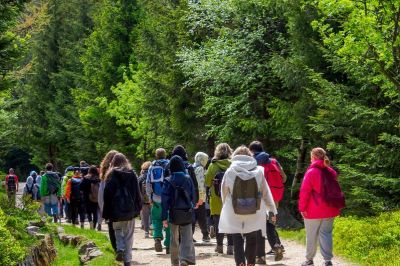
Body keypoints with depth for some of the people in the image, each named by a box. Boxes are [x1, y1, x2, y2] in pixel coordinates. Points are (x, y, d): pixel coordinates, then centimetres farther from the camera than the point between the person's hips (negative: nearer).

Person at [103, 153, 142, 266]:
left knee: (118, 230, 15)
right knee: (128, 234, 7)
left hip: (116, 209, -2)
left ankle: (120, 249, -10)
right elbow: (137, 193, 4)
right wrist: (138, 208, 10)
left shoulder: (111, 175, -3)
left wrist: (106, 213, -1)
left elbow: (107, 194, -5)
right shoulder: (132, 174, 4)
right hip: (130, 209, 2)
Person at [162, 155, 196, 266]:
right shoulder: (188, 179, -2)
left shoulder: (168, 181, -5)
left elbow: (165, 200, -7)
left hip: (174, 213, 0)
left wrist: (164, 217, -5)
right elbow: (193, 196, 3)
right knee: (187, 239, -1)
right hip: (187, 213, 0)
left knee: (174, 239, 14)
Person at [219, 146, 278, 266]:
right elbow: (266, 193, 2)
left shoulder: (230, 172, -4)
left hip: (234, 214, -1)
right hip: (254, 214, 1)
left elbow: (224, 193, 5)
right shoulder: (258, 171, -3)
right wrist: (272, 209, 9)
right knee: (251, 240, 16)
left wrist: (226, 206, 21)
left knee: (237, 241, 4)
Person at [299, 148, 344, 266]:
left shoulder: (311, 172, -11)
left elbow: (305, 191, -14)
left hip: (314, 211, -5)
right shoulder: (331, 172, 7)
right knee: (326, 234, 8)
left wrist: (302, 208, -9)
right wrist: (336, 207, 22)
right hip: (329, 210, 5)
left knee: (311, 235, 6)